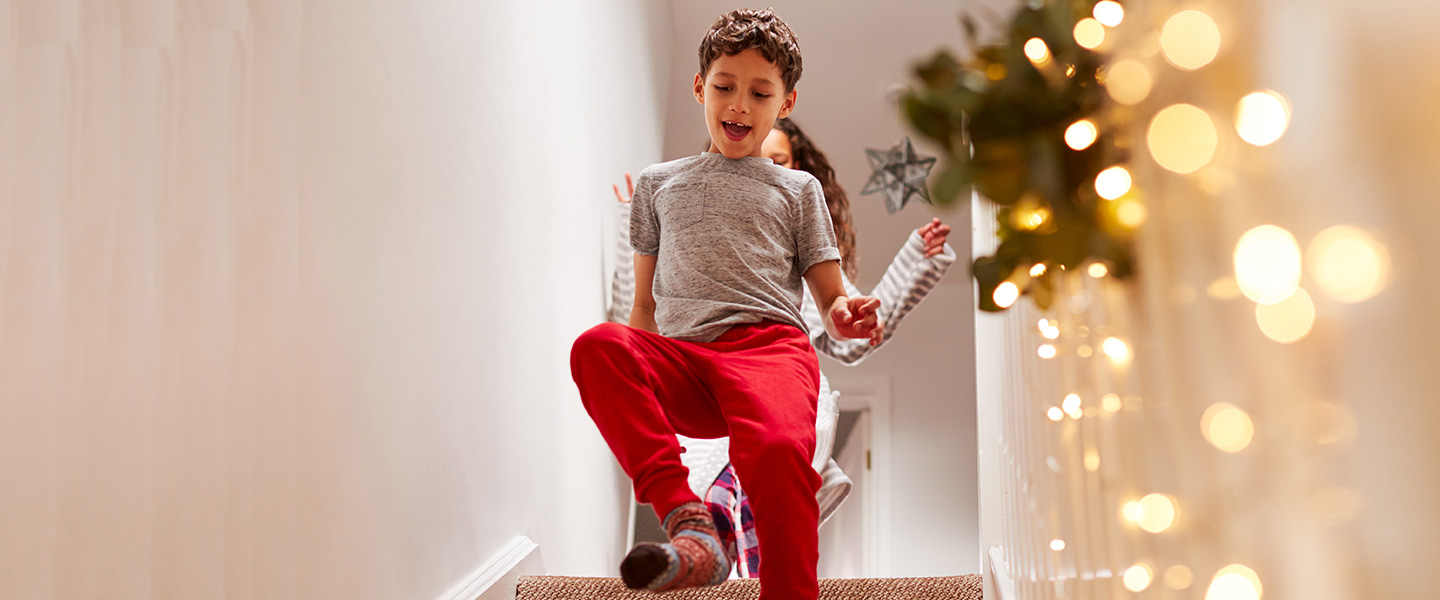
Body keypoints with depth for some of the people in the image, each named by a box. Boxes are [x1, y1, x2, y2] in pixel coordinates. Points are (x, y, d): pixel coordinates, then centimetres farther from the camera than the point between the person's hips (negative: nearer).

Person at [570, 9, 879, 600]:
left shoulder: (796, 188, 25)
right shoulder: (659, 182, 29)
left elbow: (829, 295, 19)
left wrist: (843, 314, -6)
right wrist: (628, 378, 11)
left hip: (769, 342, -2)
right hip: (679, 357, 2)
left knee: (780, 449, -38)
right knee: (594, 345, -33)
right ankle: (686, 518, -38)